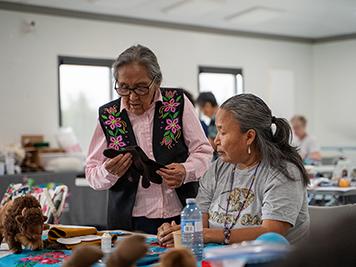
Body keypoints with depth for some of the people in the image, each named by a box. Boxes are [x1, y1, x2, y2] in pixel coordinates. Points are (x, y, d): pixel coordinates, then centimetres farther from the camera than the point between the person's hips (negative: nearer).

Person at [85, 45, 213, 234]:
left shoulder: (178, 103, 2)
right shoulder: (108, 116, 4)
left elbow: (203, 152, 7)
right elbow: (92, 174, 9)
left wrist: (186, 171, -13)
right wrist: (109, 173, -13)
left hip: (181, 218, -1)